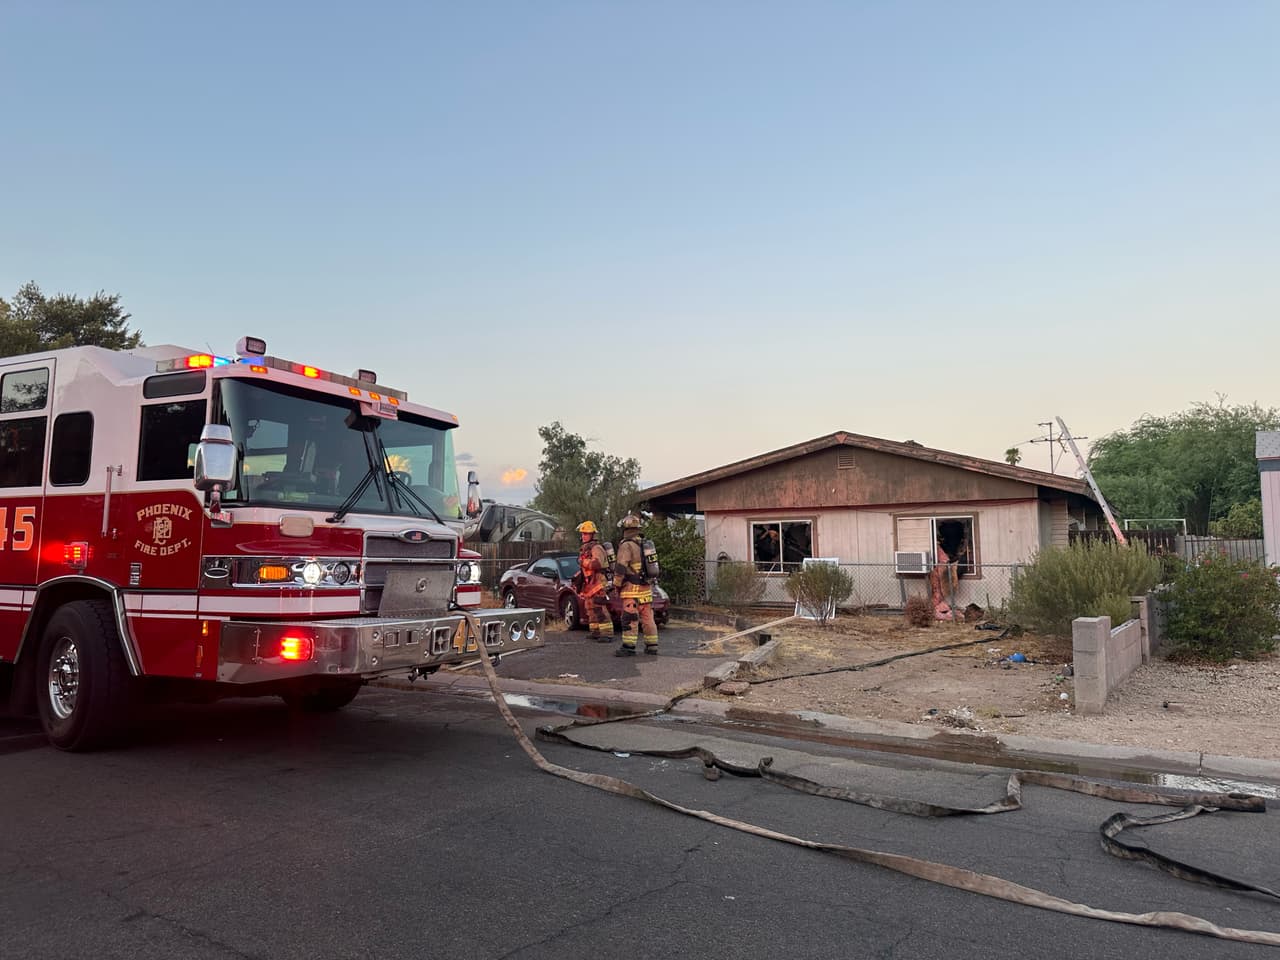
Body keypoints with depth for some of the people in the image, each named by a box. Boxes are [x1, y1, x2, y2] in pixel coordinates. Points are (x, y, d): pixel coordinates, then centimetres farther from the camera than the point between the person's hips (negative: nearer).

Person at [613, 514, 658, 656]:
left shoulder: (627, 545, -13)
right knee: (647, 617, 10)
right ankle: (652, 646, 13)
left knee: (629, 619, -6)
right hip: (646, 587, 8)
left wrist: (617, 584, -5)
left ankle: (629, 647, -7)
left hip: (632, 589, -8)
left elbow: (620, 568, -16)